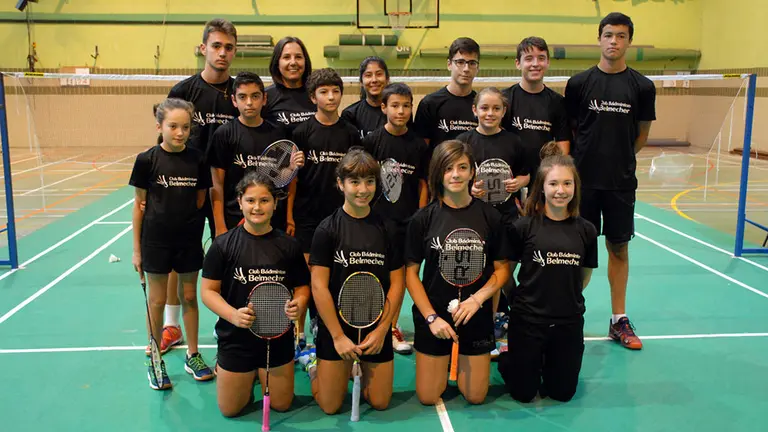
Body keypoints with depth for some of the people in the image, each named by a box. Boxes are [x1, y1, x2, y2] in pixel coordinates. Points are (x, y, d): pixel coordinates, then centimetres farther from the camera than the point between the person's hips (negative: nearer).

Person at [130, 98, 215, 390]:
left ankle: (193, 356, 28)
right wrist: (137, 248, -1)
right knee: (157, 300, 9)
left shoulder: (197, 160, -3)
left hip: (189, 240, 2)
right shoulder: (147, 160, -8)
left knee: (189, 297, 13)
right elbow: (139, 204, -3)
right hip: (156, 241, -2)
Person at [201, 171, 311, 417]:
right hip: (236, 337, -1)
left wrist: (298, 304, -19)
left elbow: (302, 287, 4)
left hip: (278, 337, 1)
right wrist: (233, 315, -24)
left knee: (281, 405, 14)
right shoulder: (223, 245, -10)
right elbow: (208, 290, -7)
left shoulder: (289, 245, -5)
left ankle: (261, 373, 42)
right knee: (230, 410, 9)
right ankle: (249, 375, 39)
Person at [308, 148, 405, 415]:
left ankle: (362, 370, 37)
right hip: (335, 328, -2)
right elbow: (318, 286, -11)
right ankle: (317, 371, 33)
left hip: (377, 329, 3)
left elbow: (397, 283, 0)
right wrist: (338, 336, -13)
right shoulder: (327, 229, -8)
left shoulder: (387, 229, 0)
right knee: (330, 407, 3)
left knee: (380, 403, 8)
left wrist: (381, 330, -7)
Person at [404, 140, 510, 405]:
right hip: (433, 315, 0)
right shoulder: (423, 218, -8)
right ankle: (445, 360, 36)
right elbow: (411, 273, -4)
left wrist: (478, 298, -15)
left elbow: (501, 269, 0)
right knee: (427, 398, 6)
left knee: (475, 397, 8)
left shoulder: (489, 216, -6)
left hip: (477, 316, 1)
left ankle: (462, 359, 38)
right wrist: (431, 317, -11)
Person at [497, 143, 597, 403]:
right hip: (527, 320, -2)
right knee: (523, 394, 8)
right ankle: (508, 359, 37)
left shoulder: (586, 230, -4)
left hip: (569, 322, 3)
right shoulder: (524, 227, -12)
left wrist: (566, 297, 9)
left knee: (563, 393, 13)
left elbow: (585, 275, 10)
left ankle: (545, 361, 41)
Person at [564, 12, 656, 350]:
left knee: (619, 249, 9)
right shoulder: (578, 83, -1)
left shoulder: (642, 87, 1)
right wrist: (588, 157, 1)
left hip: (621, 183, 1)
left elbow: (642, 135, 10)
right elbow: (568, 131, 6)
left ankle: (619, 320, 22)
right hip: (582, 181, -1)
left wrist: (617, 157, 4)